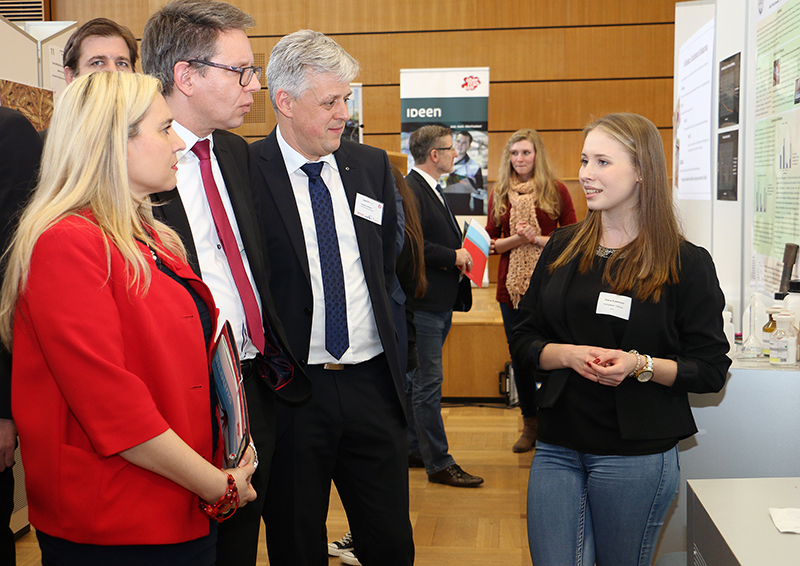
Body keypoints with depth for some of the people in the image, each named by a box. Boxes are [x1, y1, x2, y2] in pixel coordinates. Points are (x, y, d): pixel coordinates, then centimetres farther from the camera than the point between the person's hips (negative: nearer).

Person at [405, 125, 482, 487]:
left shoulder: (432, 191, 18)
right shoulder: (410, 191, -15)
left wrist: (461, 254, 7)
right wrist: (454, 257, -17)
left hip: (441, 302, 10)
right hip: (423, 303, -10)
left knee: (420, 380, 17)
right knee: (428, 383, -4)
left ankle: (414, 447, 29)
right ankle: (438, 463, 3)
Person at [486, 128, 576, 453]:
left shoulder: (556, 191, 1)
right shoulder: (499, 194, 9)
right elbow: (491, 243, 8)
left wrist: (539, 239, -14)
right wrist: (517, 239, -10)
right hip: (511, 284, 3)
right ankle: (530, 424, 22)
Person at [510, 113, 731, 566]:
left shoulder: (686, 263, -6)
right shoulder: (563, 248, 6)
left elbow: (712, 370, -5)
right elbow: (524, 341, 7)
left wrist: (640, 365, -21)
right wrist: (569, 354, -13)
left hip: (636, 455, -3)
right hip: (558, 445, 3)